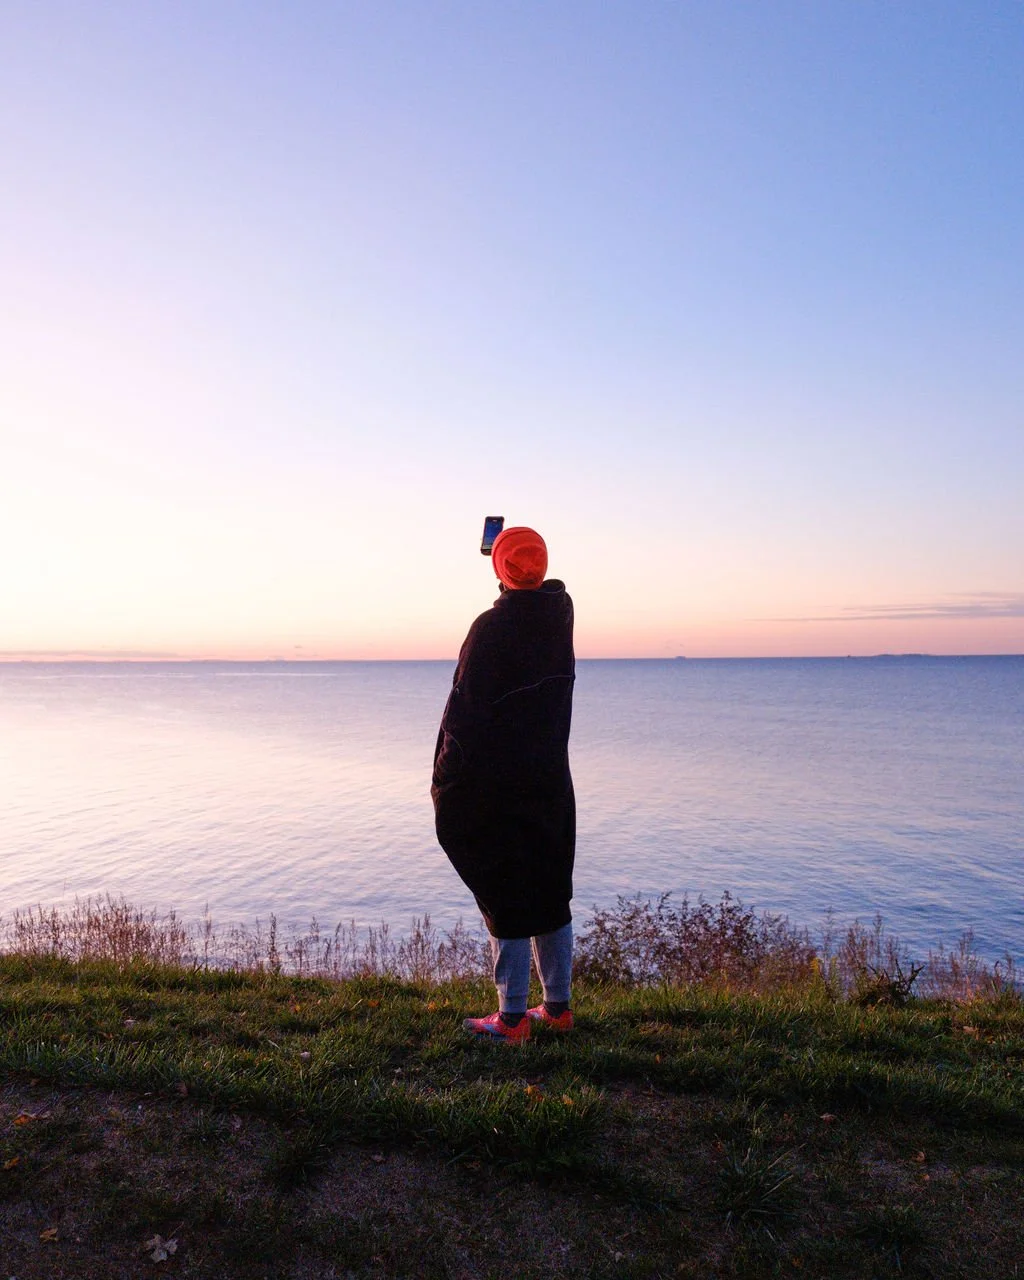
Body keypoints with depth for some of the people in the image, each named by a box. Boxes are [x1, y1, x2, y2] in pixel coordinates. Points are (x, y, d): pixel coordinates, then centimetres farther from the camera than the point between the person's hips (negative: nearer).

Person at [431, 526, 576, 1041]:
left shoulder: (491, 627, -16)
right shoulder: (559, 615, 1)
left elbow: (464, 708, -16)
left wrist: (445, 780, -9)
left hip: (496, 787, -6)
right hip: (551, 781, 6)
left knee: (505, 897, 3)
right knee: (550, 892, 15)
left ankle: (512, 1017, 13)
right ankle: (558, 1005, 26)